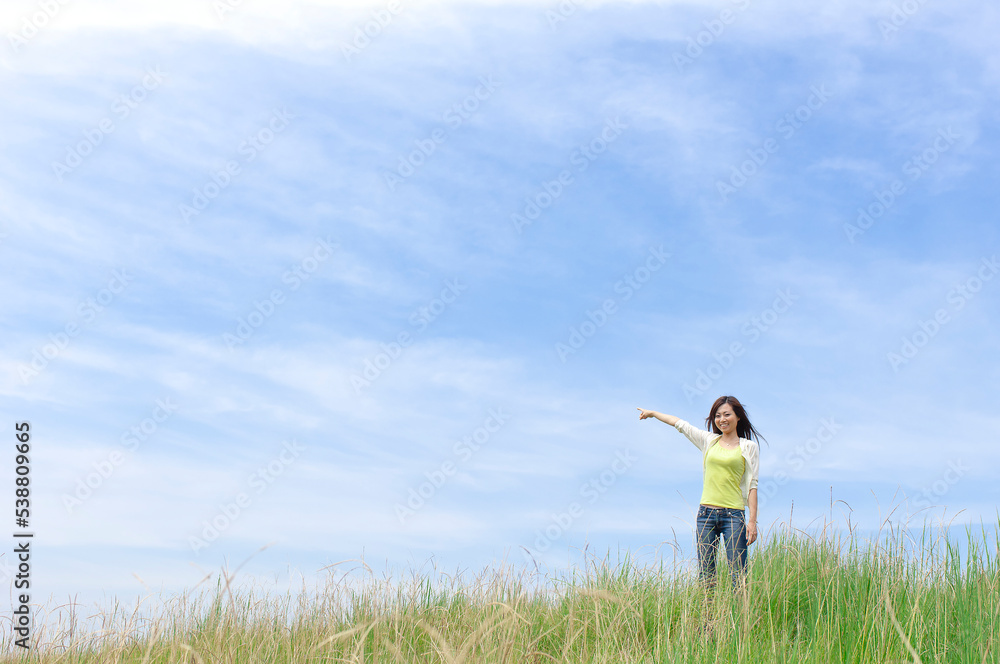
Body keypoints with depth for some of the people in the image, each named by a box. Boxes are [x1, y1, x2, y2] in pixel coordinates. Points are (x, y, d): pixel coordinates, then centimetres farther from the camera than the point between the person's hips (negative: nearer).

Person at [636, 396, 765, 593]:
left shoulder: (749, 447, 5)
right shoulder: (709, 440, 14)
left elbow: (752, 485, 1)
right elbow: (679, 423, 24)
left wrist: (752, 520, -6)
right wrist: (652, 413, 35)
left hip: (733, 514, -3)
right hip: (707, 513, 3)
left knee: (738, 575, -8)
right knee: (705, 575, 1)